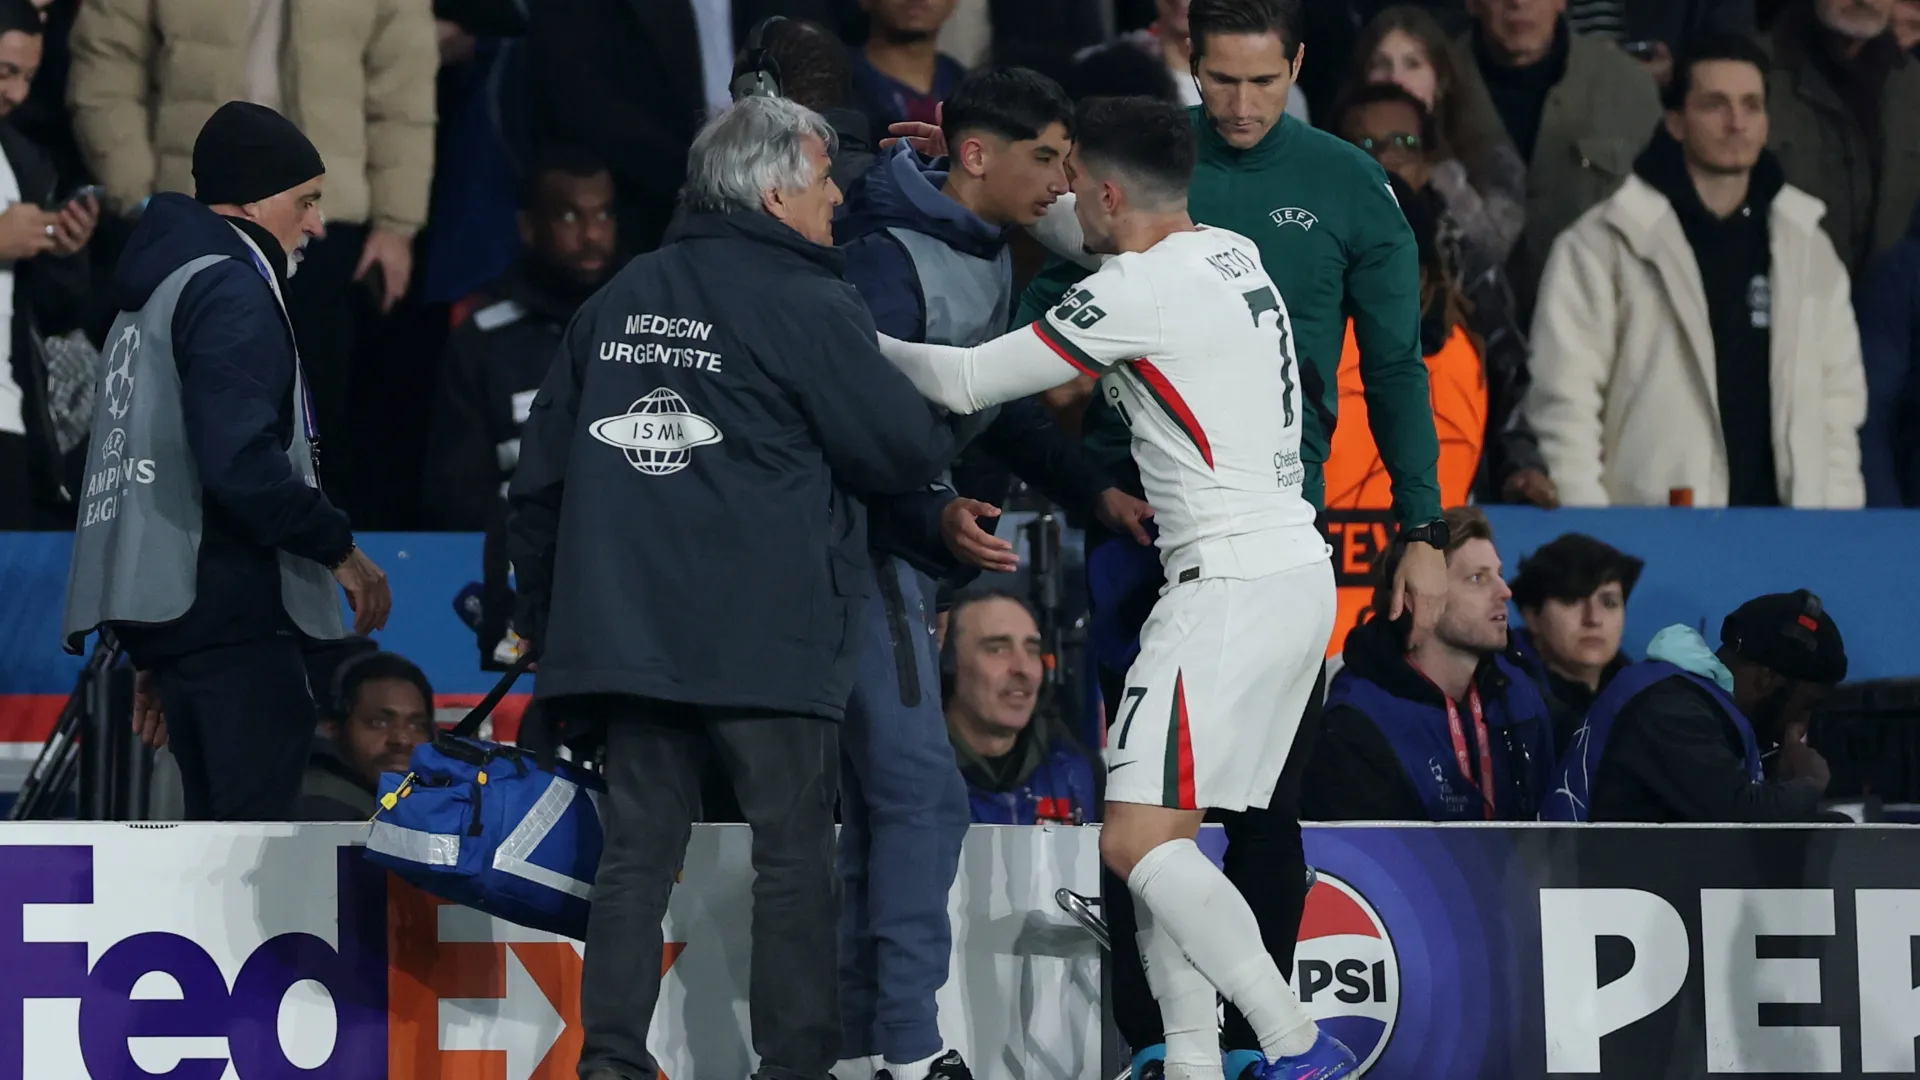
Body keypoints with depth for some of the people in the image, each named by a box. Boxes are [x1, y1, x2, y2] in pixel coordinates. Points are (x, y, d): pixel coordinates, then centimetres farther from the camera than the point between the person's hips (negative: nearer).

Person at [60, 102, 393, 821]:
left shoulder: (152, 296, 24)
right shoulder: (231, 291, -8)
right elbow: (242, 462, -23)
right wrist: (339, 546, -10)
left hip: (166, 611, 10)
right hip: (235, 610, -10)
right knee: (256, 838, -15)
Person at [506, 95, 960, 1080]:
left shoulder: (618, 300, 12)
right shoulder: (808, 307, -8)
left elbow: (541, 472, 16)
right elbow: (904, 452, -3)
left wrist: (541, 607, 25)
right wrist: (950, 430, 20)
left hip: (627, 629, 5)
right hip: (767, 644, -5)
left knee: (639, 848, 7)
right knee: (793, 853, 2)